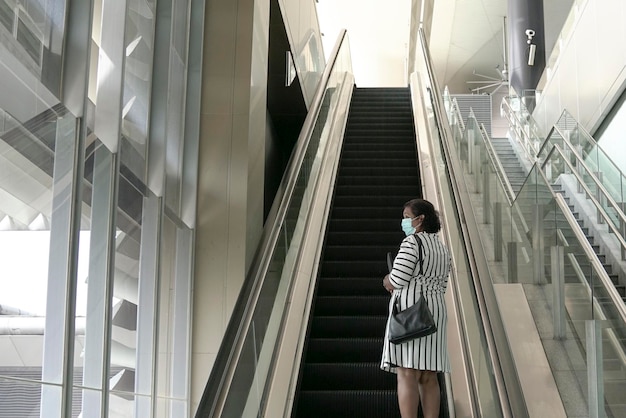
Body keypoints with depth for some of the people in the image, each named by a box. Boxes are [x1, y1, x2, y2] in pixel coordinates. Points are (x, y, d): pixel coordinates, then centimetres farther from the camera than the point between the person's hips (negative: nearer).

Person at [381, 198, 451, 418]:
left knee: (406, 374, -11)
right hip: (435, 311, 9)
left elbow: (397, 280, -15)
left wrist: (387, 280, 9)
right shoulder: (442, 248, 20)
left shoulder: (412, 241, -8)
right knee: (428, 377, 6)